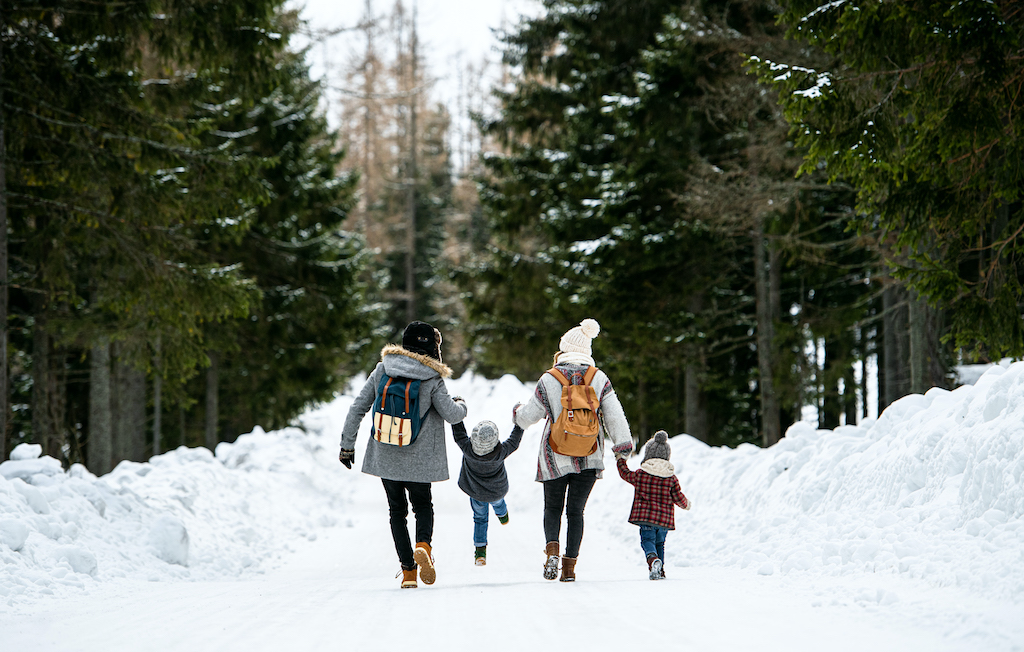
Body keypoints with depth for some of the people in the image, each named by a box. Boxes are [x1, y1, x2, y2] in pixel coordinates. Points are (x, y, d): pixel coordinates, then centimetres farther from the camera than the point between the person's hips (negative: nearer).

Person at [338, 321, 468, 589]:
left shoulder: (382, 370, -2)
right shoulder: (432, 379, -10)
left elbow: (357, 408, -1)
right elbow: (451, 414, -7)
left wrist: (347, 444, 7)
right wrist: (461, 405, 17)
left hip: (385, 455, 2)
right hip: (418, 458, -2)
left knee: (397, 510, 15)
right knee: (423, 505, 18)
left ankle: (408, 571, 6)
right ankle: (423, 545, -13)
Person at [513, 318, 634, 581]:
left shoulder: (549, 379, -6)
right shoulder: (599, 378, -2)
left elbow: (529, 415, 1)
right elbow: (614, 414, -6)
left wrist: (517, 412, 22)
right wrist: (622, 442, -1)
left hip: (556, 458, -1)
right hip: (589, 458, 1)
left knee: (553, 507, 15)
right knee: (575, 510, 11)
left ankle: (552, 548, -11)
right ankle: (570, 565, 3)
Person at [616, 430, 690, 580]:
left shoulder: (640, 474, -1)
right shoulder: (672, 478, 2)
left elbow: (625, 474, 16)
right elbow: (678, 497, 4)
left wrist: (620, 460, 34)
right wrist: (686, 504, 27)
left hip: (645, 516, -3)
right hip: (665, 517, 3)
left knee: (647, 540, -2)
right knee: (660, 542, 18)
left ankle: (653, 559, -32)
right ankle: (660, 571, 16)